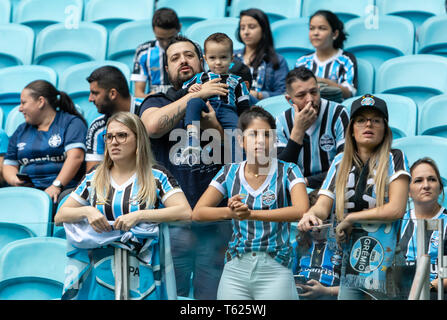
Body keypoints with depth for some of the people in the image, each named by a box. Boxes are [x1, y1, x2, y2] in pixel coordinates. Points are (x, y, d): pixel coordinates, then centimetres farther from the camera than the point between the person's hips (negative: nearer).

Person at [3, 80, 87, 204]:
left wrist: (57, 186, -22)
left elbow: (76, 157, -10)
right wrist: (14, 180, -2)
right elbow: (9, 164, 23)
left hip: (64, 189, -4)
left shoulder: (71, 122, 5)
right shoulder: (21, 131, 25)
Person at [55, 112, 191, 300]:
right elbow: (59, 217, 14)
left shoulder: (156, 177, 3)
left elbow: (185, 212, -10)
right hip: (101, 273, 2)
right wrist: (86, 211, -6)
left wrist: (139, 215, -16)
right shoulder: (93, 179, 13)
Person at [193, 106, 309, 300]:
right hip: (236, 269, 2)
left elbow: (301, 211, -18)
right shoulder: (230, 173, 7)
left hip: (274, 269, -2)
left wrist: (251, 214, -26)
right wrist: (229, 212, -22)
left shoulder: (287, 171, 0)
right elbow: (197, 213, -1)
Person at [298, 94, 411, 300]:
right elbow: (323, 205, 4)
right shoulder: (340, 162, 12)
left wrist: (351, 218, -6)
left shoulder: (394, 159, 0)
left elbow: (396, 209, -11)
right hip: (351, 258, 4)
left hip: (387, 259, -4)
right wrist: (311, 214, -20)